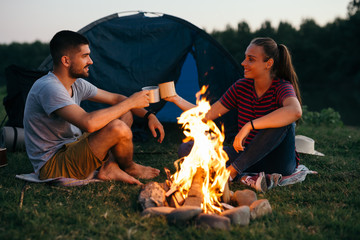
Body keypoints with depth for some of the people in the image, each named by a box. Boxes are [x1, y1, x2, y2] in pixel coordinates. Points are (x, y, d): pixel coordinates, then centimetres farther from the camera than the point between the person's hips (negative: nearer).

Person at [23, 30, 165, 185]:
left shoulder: (77, 84, 5)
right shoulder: (48, 88, -25)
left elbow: (115, 99, 15)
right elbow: (89, 123, -37)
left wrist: (149, 115, 3)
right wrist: (130, 102, -25)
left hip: (71, 148, 10)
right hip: (52, 166, -10)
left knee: (125, 114, 8)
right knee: (118, 128, -28)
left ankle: (110, 167, -6)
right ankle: (129, 168, 3)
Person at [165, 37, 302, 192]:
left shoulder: (282, 88, -16)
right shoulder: (241, 87, 1)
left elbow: (295, 111, -42)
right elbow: (207, 115, 6)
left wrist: (249, 126, -43)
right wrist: (177, 99, -5)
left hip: (279, 161, -5)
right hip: (246, 156, 5)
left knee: (282, 121, -36)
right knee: (186, 149, -10)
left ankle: (232, 171, -27)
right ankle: (244, 178, -25)